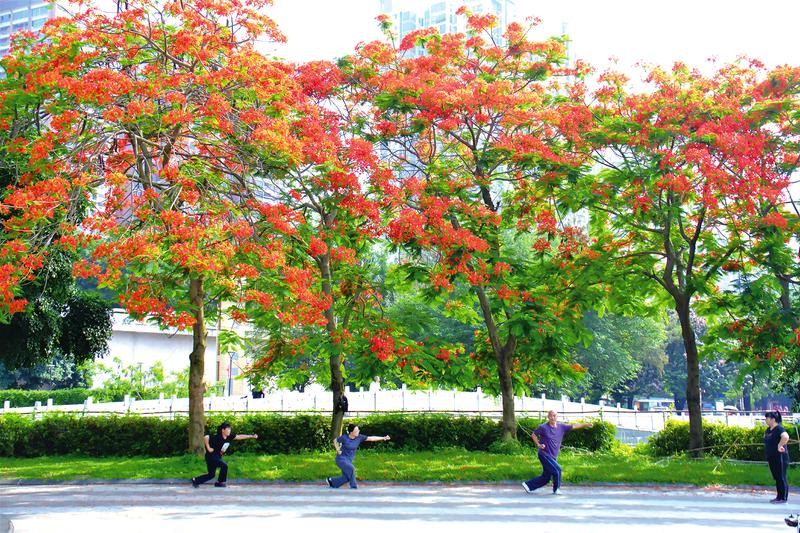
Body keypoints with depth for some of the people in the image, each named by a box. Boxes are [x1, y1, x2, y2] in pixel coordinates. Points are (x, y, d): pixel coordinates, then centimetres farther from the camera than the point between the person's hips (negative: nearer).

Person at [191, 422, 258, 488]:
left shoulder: (229, 437, -4)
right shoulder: (217, 438, -25)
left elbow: (240, 437, -3)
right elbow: (206, 438, -29)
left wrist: (252, 436, -7)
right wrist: (208, 448, -24)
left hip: (217, 457, 9)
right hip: (211, 457, -9)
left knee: (211, 474, 11)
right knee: (224, 466, -17)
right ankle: (221, 482, -2)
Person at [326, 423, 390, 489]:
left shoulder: (359, 437, -6)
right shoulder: (344, 437, -16)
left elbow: (371, 438, -9)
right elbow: (335, 440, 1)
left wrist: (383, 438, -14)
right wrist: (338, 450, -7)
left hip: (348, 460, 6)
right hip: (341, 459, -6)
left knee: (346, 478, 5)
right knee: (351, 469, -28)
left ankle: (331, 481, 24)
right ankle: (353, 486, -15)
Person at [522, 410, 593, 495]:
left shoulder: (561, 427, 4)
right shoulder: (543, 427, -10)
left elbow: (573, 426, 7)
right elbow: (533, 435, 1)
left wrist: (586, 425, 3)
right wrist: (538, 444, -10)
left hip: (553, 456, 6)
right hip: (544, 454, -6)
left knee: (546, 477, 10)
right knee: (557, 469, -17)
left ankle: (528, 485, 22)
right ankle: (556, 489, 2)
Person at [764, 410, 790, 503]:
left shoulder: (779, 429, -17)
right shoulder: (768, 429, 12)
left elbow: (785, 437, -38)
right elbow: (766, 440, 33)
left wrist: (780, 446, -28)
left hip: (780, 458, -9)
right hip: (772, 458, 9)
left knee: (781, 477, -3)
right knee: (776, 477, 14)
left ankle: (783, 498, 3)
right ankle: (779, 496, 22)